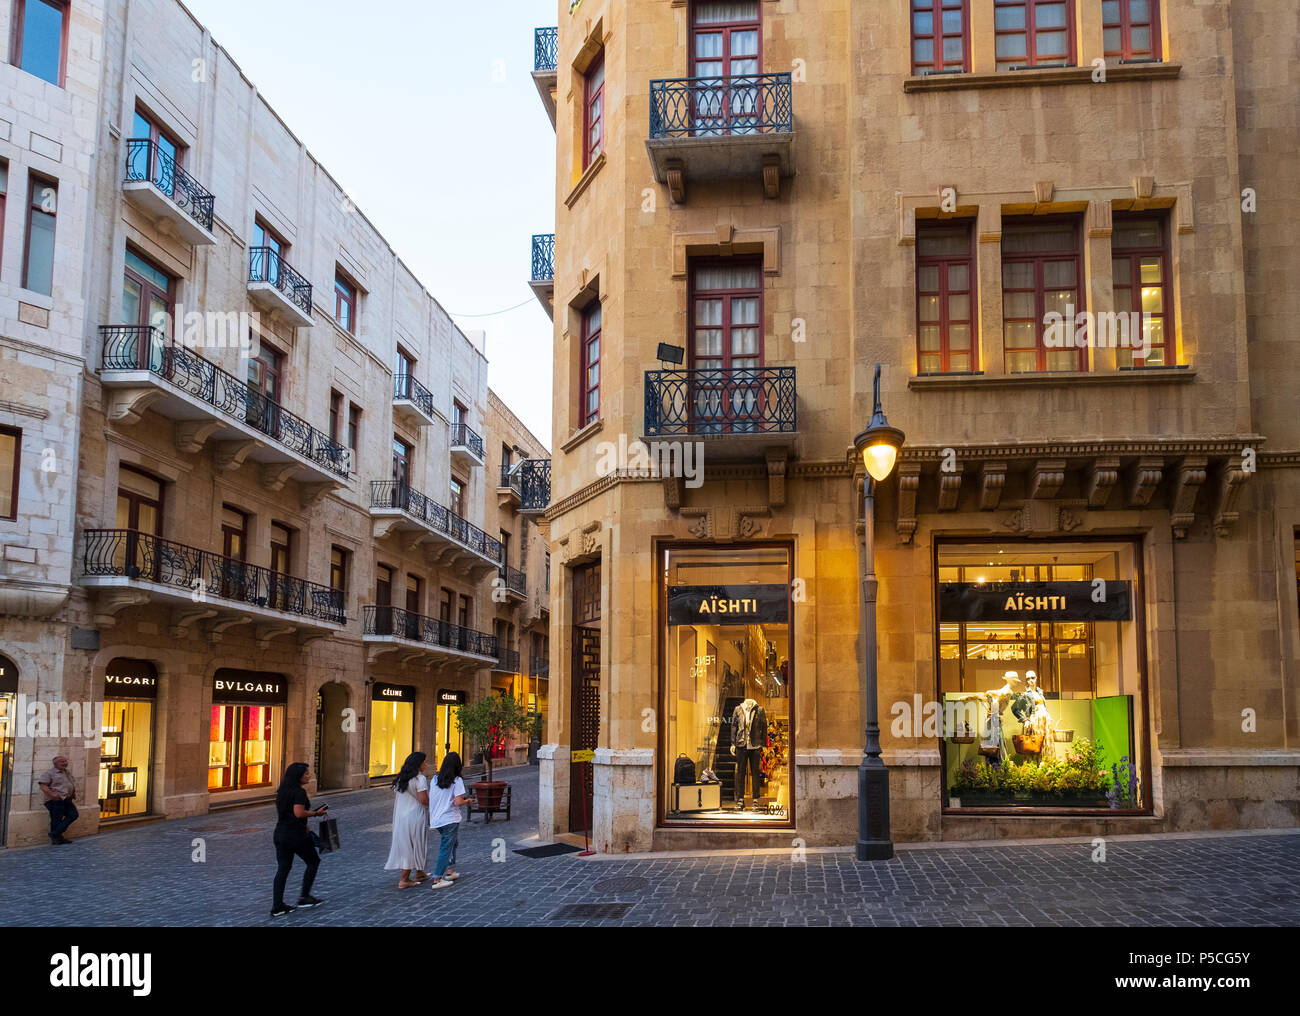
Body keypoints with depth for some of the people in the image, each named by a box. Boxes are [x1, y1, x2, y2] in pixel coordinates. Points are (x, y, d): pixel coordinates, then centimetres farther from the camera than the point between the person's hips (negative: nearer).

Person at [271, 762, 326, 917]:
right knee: (313, 862, 12)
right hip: (296, 834, -8)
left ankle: (277, 907, 8)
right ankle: (304, 897, 14)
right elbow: (299, 813, -25)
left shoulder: (283, 791, 11)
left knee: (283, 869, 10)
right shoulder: (299, 792, -15)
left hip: (280, 833, 8)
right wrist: (316, 813, -12)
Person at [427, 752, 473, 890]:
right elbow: (458, 802, -18)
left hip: (436, 819, 6)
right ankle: (437, 879, -2)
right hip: (450, 820, -6)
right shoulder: (457, 781, -11)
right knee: (446, 848, 0)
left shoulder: (435, 779, 5)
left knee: (452, 843, 24)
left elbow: (430, 799, 8)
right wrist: (467, 801, 0)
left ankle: (449, 871, 28)